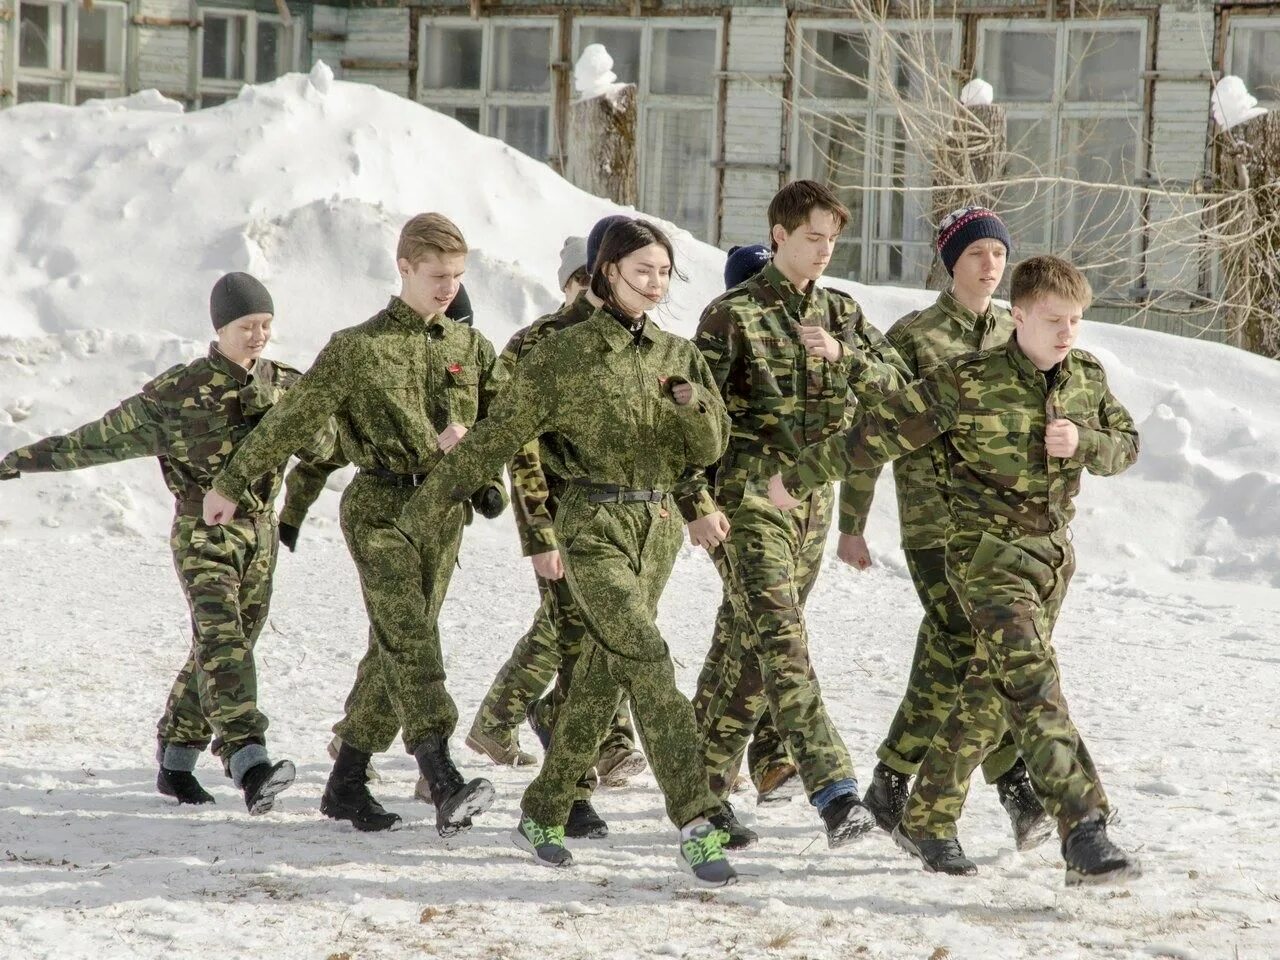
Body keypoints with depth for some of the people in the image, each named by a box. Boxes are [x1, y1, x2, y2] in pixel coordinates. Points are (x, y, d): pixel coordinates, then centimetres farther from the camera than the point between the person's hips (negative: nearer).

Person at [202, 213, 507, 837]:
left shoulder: (470, 348, 13)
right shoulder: (357, 348, -1)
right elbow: (291, 420, 3)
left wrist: (470, 439, -7)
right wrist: (231, 483, 5)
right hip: (380, 508, -5)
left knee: (394, 649, 7)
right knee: (409, 637, -18)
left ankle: (346, 784, 16)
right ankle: (444, 784, -31)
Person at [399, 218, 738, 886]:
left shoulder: (677, 355, 9)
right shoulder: (564, 356, -6)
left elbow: (710, 449, 8)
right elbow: (498, 435, -2)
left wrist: (695, 404, -14)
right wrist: (433, 498, 1)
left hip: (659, 526, 6)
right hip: (595, 527, -6)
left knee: (601, 672, 10)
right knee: (647, 662, -18)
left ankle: (542, 813, 23)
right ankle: (696, 823, -23)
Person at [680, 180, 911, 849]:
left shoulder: (842, 315, 13)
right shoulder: (733, 315, -4)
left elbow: (895, 386, 1)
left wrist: (843, 354, -17)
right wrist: (697, 503, -14)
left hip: (812, 502, 6)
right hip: (747, 500, -6)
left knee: (754, 650, 10)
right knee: (783, 644, -15)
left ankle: (705, 788, 20)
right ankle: (835, 794, -26)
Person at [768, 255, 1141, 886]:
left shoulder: (1088, 379, 4)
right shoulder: (968, 382, -13)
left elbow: (1126, 446, 14)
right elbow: (883, 431, -8)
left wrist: (1083, 443, -10)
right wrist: (801, 476, -3)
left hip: (1052, 551, 6)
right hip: (987, 554, -6)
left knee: (990, 691, 12)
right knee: (1034, 688, -18)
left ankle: (927, 820, 26)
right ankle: (1085, 836, -28)